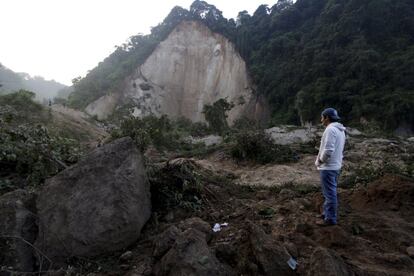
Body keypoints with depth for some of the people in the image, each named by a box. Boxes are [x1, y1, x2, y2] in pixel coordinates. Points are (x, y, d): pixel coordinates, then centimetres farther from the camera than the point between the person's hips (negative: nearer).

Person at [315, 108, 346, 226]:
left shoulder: (330, 129, -19)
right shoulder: (340, 130, 13)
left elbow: (328, 150, -27)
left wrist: (321, 159, -10)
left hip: (328, 167, -10)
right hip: (335, 165, 10)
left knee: (329, 193, -2)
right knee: (331, 192, 18)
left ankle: (330, 219, 6)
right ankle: (329, 213, 30)